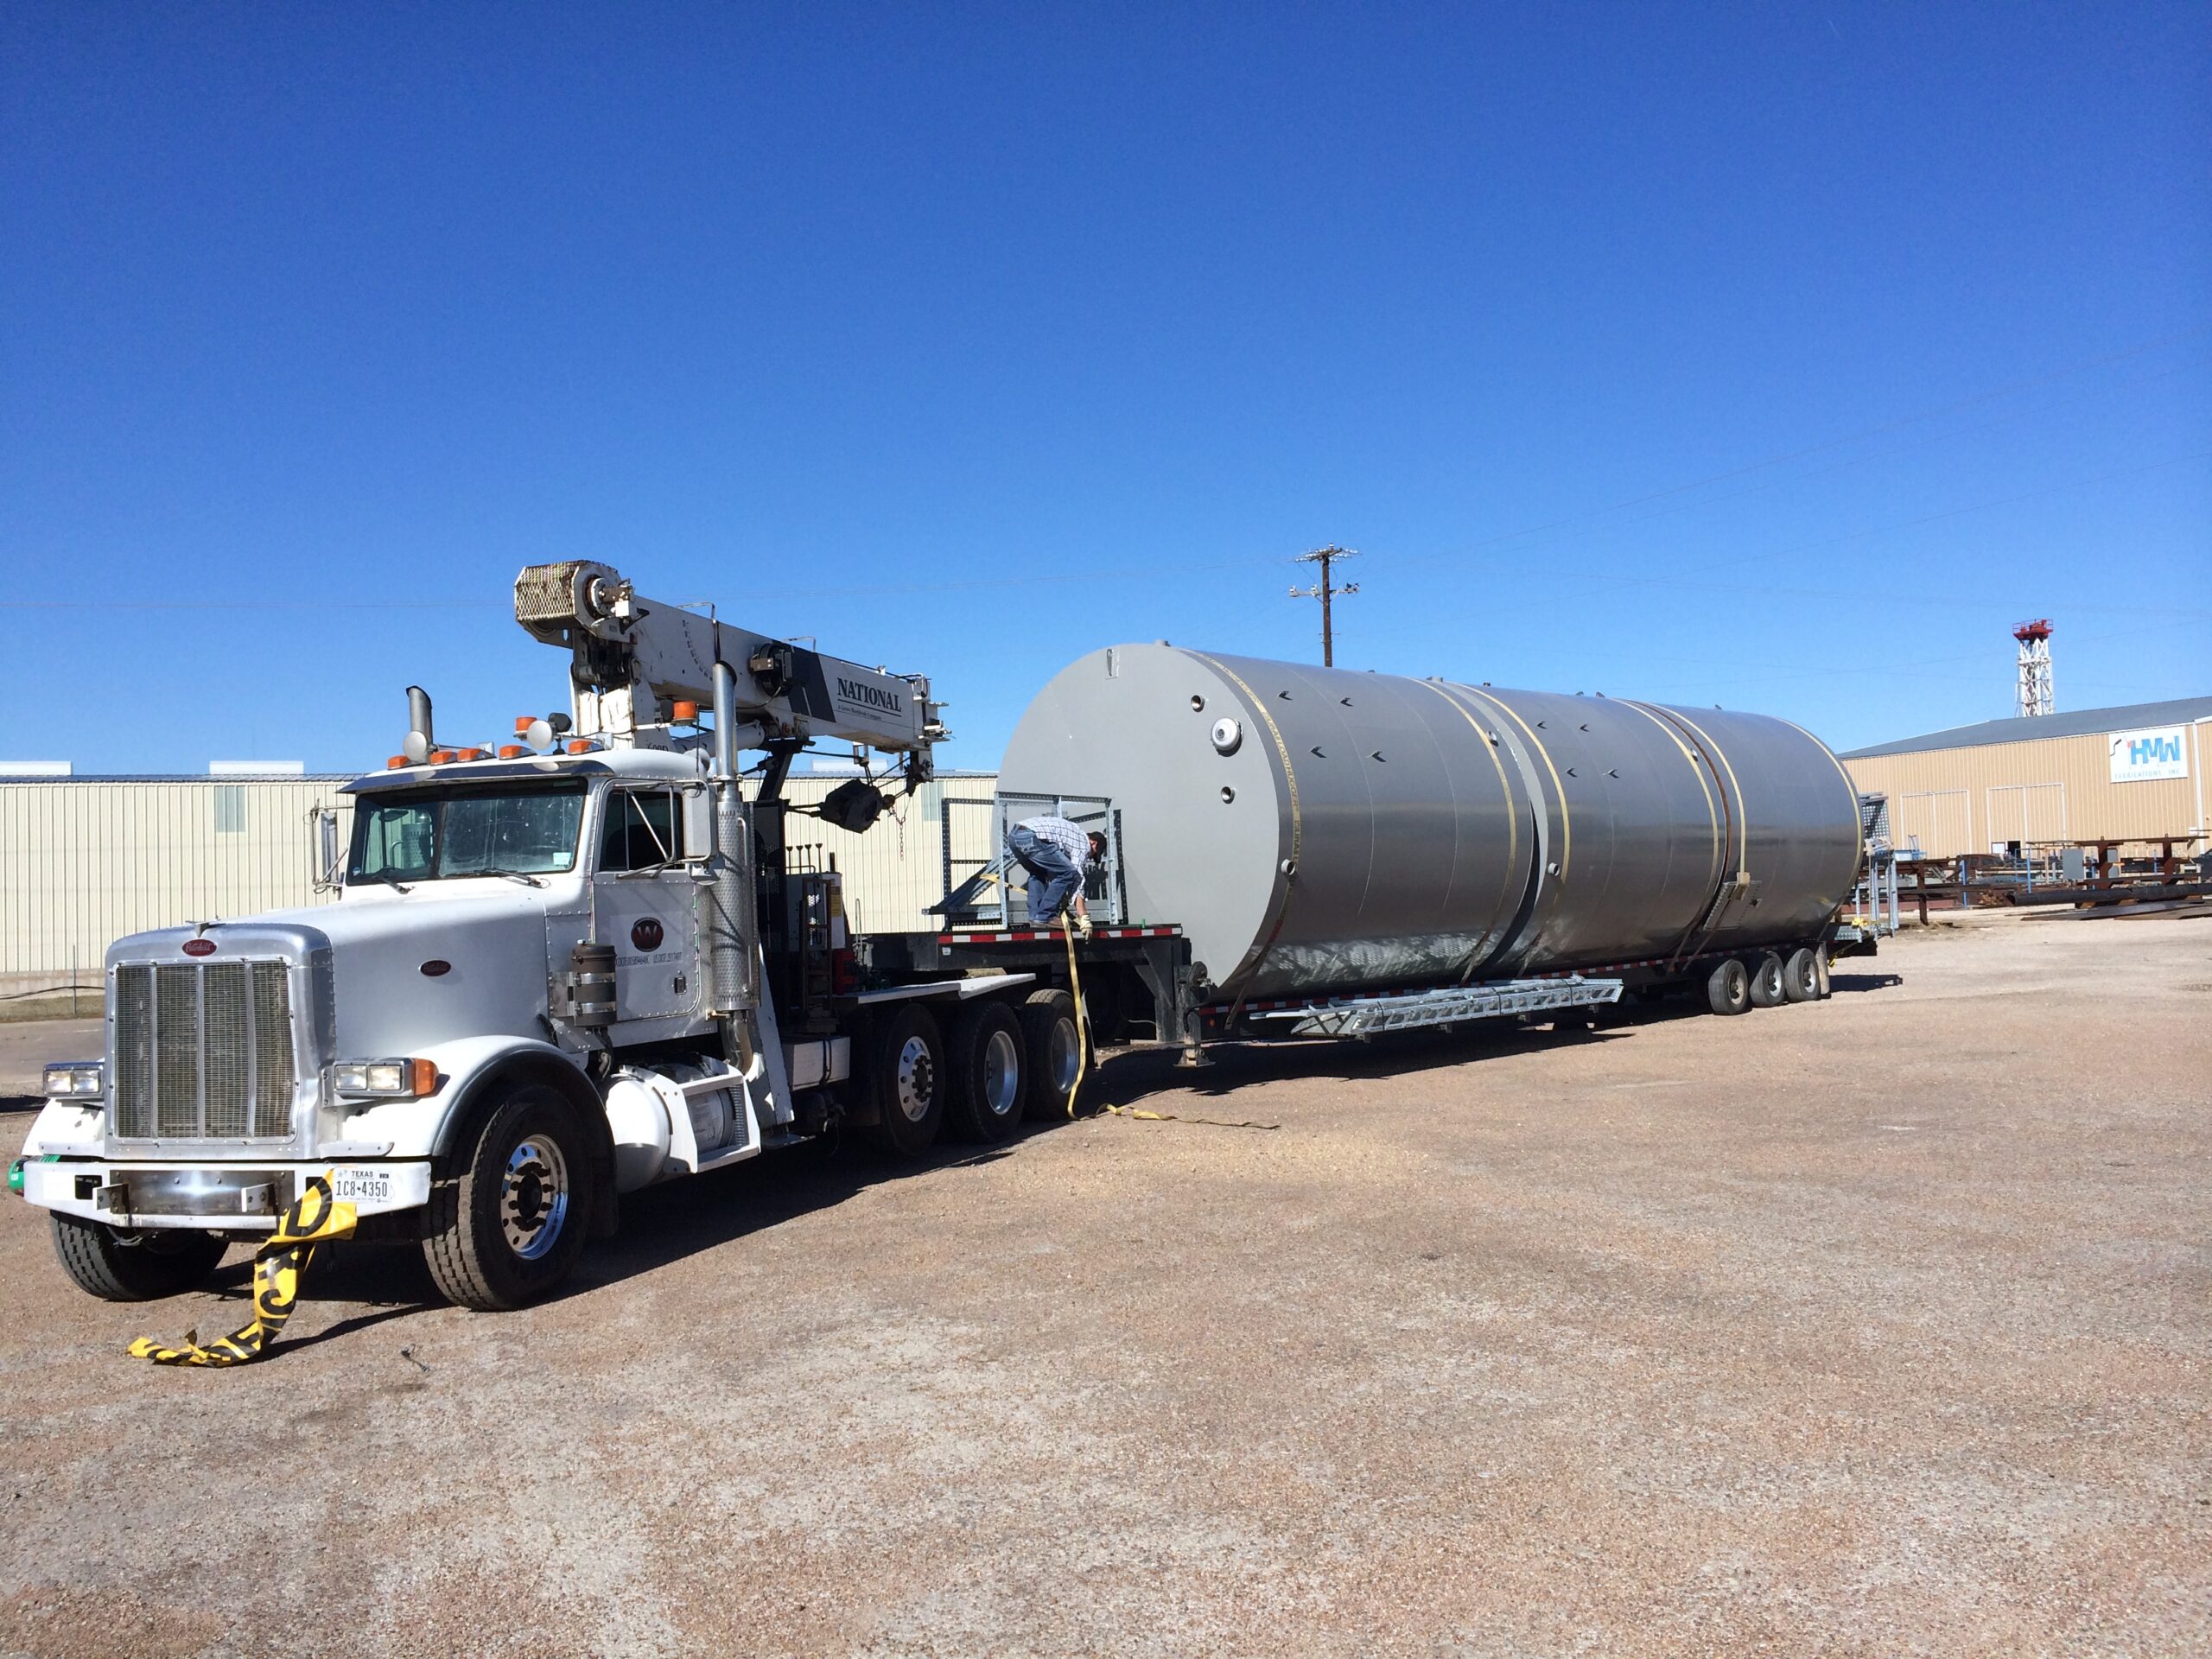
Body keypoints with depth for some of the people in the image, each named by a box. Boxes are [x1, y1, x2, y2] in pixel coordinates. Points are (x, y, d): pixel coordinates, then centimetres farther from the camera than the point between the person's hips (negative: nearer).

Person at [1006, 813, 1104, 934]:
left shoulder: (1073, 833, 36)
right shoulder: (1083, 843, 10)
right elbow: (1077, 881, 1)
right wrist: (1084, 918, 0)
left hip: (1014, 834, 10)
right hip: (1031, 838, -9)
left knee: (1038, 873, 31)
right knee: (1069, 873, -1)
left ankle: (1035, 917, 19)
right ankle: (1045, 917, 1)